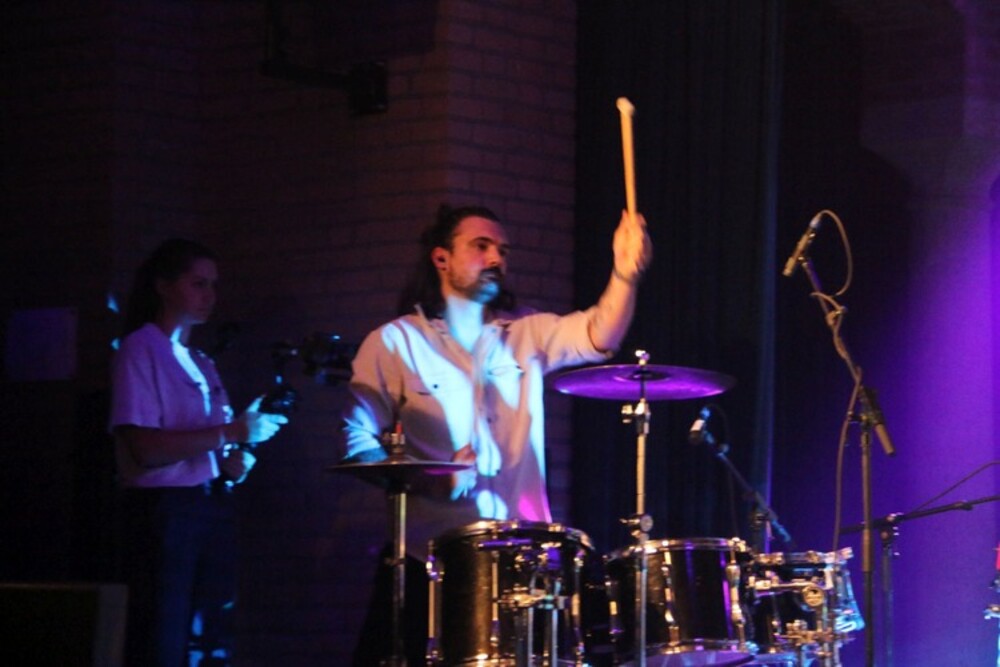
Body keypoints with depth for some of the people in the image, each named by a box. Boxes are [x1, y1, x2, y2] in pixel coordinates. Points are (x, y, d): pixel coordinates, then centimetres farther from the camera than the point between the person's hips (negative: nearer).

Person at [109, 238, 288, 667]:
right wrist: (232, 432, -19)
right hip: (163, 510, -8)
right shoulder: (141, 350, -6)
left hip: (212, 507, 8)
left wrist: (235, 463, 1)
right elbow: (145, 448, -17)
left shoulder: (200, 361, 18)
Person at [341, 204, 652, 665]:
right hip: (426, 558, -2)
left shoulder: (526, 335, 11)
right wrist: (430, 480, -19)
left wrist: (625, 275, -26)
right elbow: (358, 444, -4)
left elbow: (598, 336, -7)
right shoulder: (394, 343, 2)